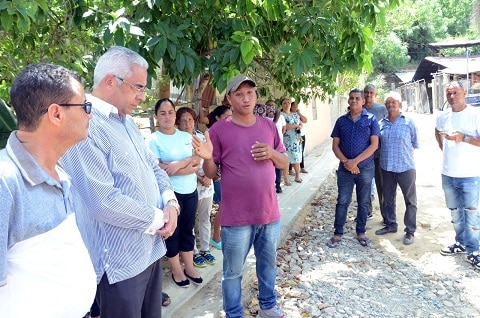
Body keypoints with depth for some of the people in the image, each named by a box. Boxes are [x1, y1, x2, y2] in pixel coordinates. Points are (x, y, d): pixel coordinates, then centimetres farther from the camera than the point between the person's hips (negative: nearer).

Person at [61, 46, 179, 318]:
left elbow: (153, 167, 15)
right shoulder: (85, 125, -22)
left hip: (151, 248, 9)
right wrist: (158, 218, -15)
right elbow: (103, 201, -29)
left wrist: (170, 203, -4)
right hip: (120, 261, -9)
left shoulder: (127, 121, 11)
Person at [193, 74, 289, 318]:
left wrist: (272, 153, -10)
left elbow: (285, 163, 11)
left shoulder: (268, 126, 6)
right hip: (236, 217, -4)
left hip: (269, 212, 4)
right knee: (233, 272, 10)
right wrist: (207, 158, -25)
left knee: (268, 264, 21)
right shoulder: (219, 129, -7)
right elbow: (211, 173, -3)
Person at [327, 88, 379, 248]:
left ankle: (361, 232, 24)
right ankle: (338, 233, 14)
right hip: (345, 168, 1)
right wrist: (345, 161, -12)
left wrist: (355, 161, -15)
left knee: (363, 202, 10)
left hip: (365, 168, -1)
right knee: (342, 201, 5)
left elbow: (374, 144, -9)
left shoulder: (371, 119, -2)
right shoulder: (341, 120, 5)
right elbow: (335, 145, 4)